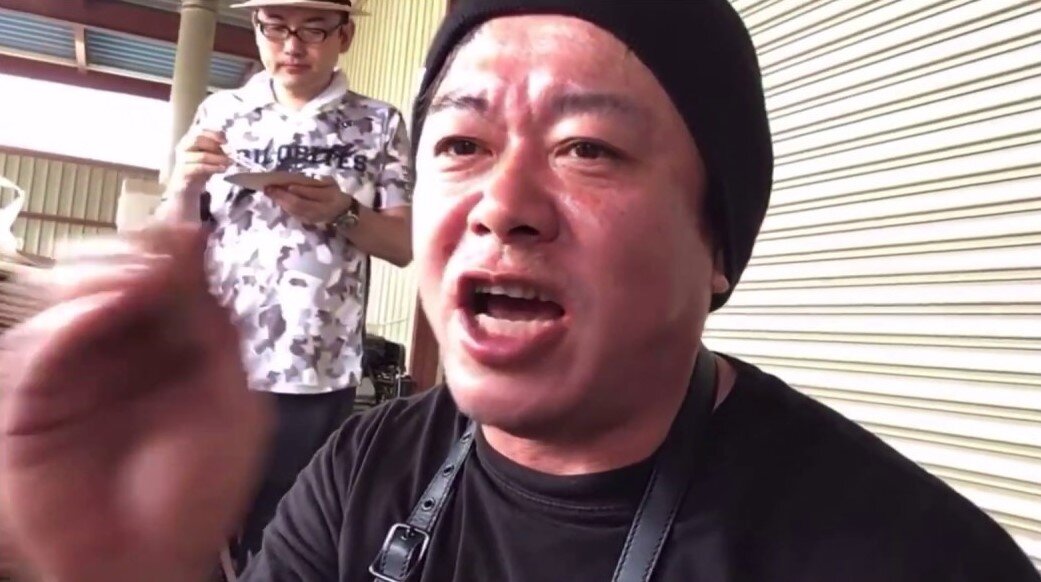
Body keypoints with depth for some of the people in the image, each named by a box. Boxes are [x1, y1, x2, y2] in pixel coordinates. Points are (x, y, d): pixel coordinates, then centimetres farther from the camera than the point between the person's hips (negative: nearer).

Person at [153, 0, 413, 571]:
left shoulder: (379, 124, 2)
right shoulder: (220, 113, 7)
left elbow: (405, 244, 1)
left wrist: (343, 213, -17)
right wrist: (186, 185, -12)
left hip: (314, 380, -1)